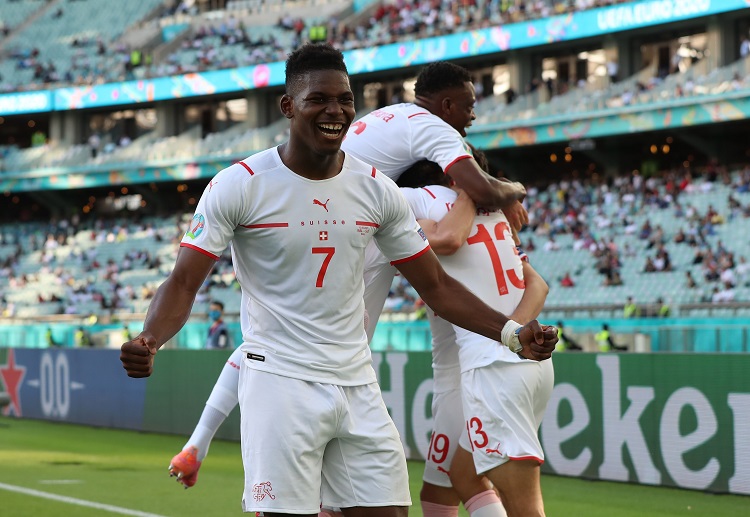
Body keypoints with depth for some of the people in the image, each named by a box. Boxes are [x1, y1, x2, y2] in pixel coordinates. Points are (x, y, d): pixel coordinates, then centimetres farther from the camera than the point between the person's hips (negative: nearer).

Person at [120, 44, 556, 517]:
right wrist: (148, 341, -28)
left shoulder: (376, 189, 6)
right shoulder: (239, 185, -7)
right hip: (280, 383, -4)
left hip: (357, 384, 5)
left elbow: (435, 284, 11)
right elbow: (184, 282, -9)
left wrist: (510, 332, -1)